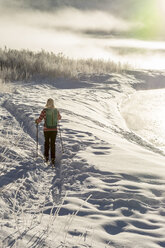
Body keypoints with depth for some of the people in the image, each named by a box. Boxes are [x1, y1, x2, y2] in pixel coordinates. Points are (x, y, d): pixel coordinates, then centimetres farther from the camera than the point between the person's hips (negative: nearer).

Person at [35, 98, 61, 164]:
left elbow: (40, 119, -12)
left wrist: (36, 121, 11)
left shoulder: (44, 110, -13)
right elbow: (59, 117, 16)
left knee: (46, 142, 20)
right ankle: (53, 158, 7)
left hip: (46, 130, -1)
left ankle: (46, 157, 23)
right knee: (53, 143, 11)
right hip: (54, 130, 1)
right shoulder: (56, 111, -3)